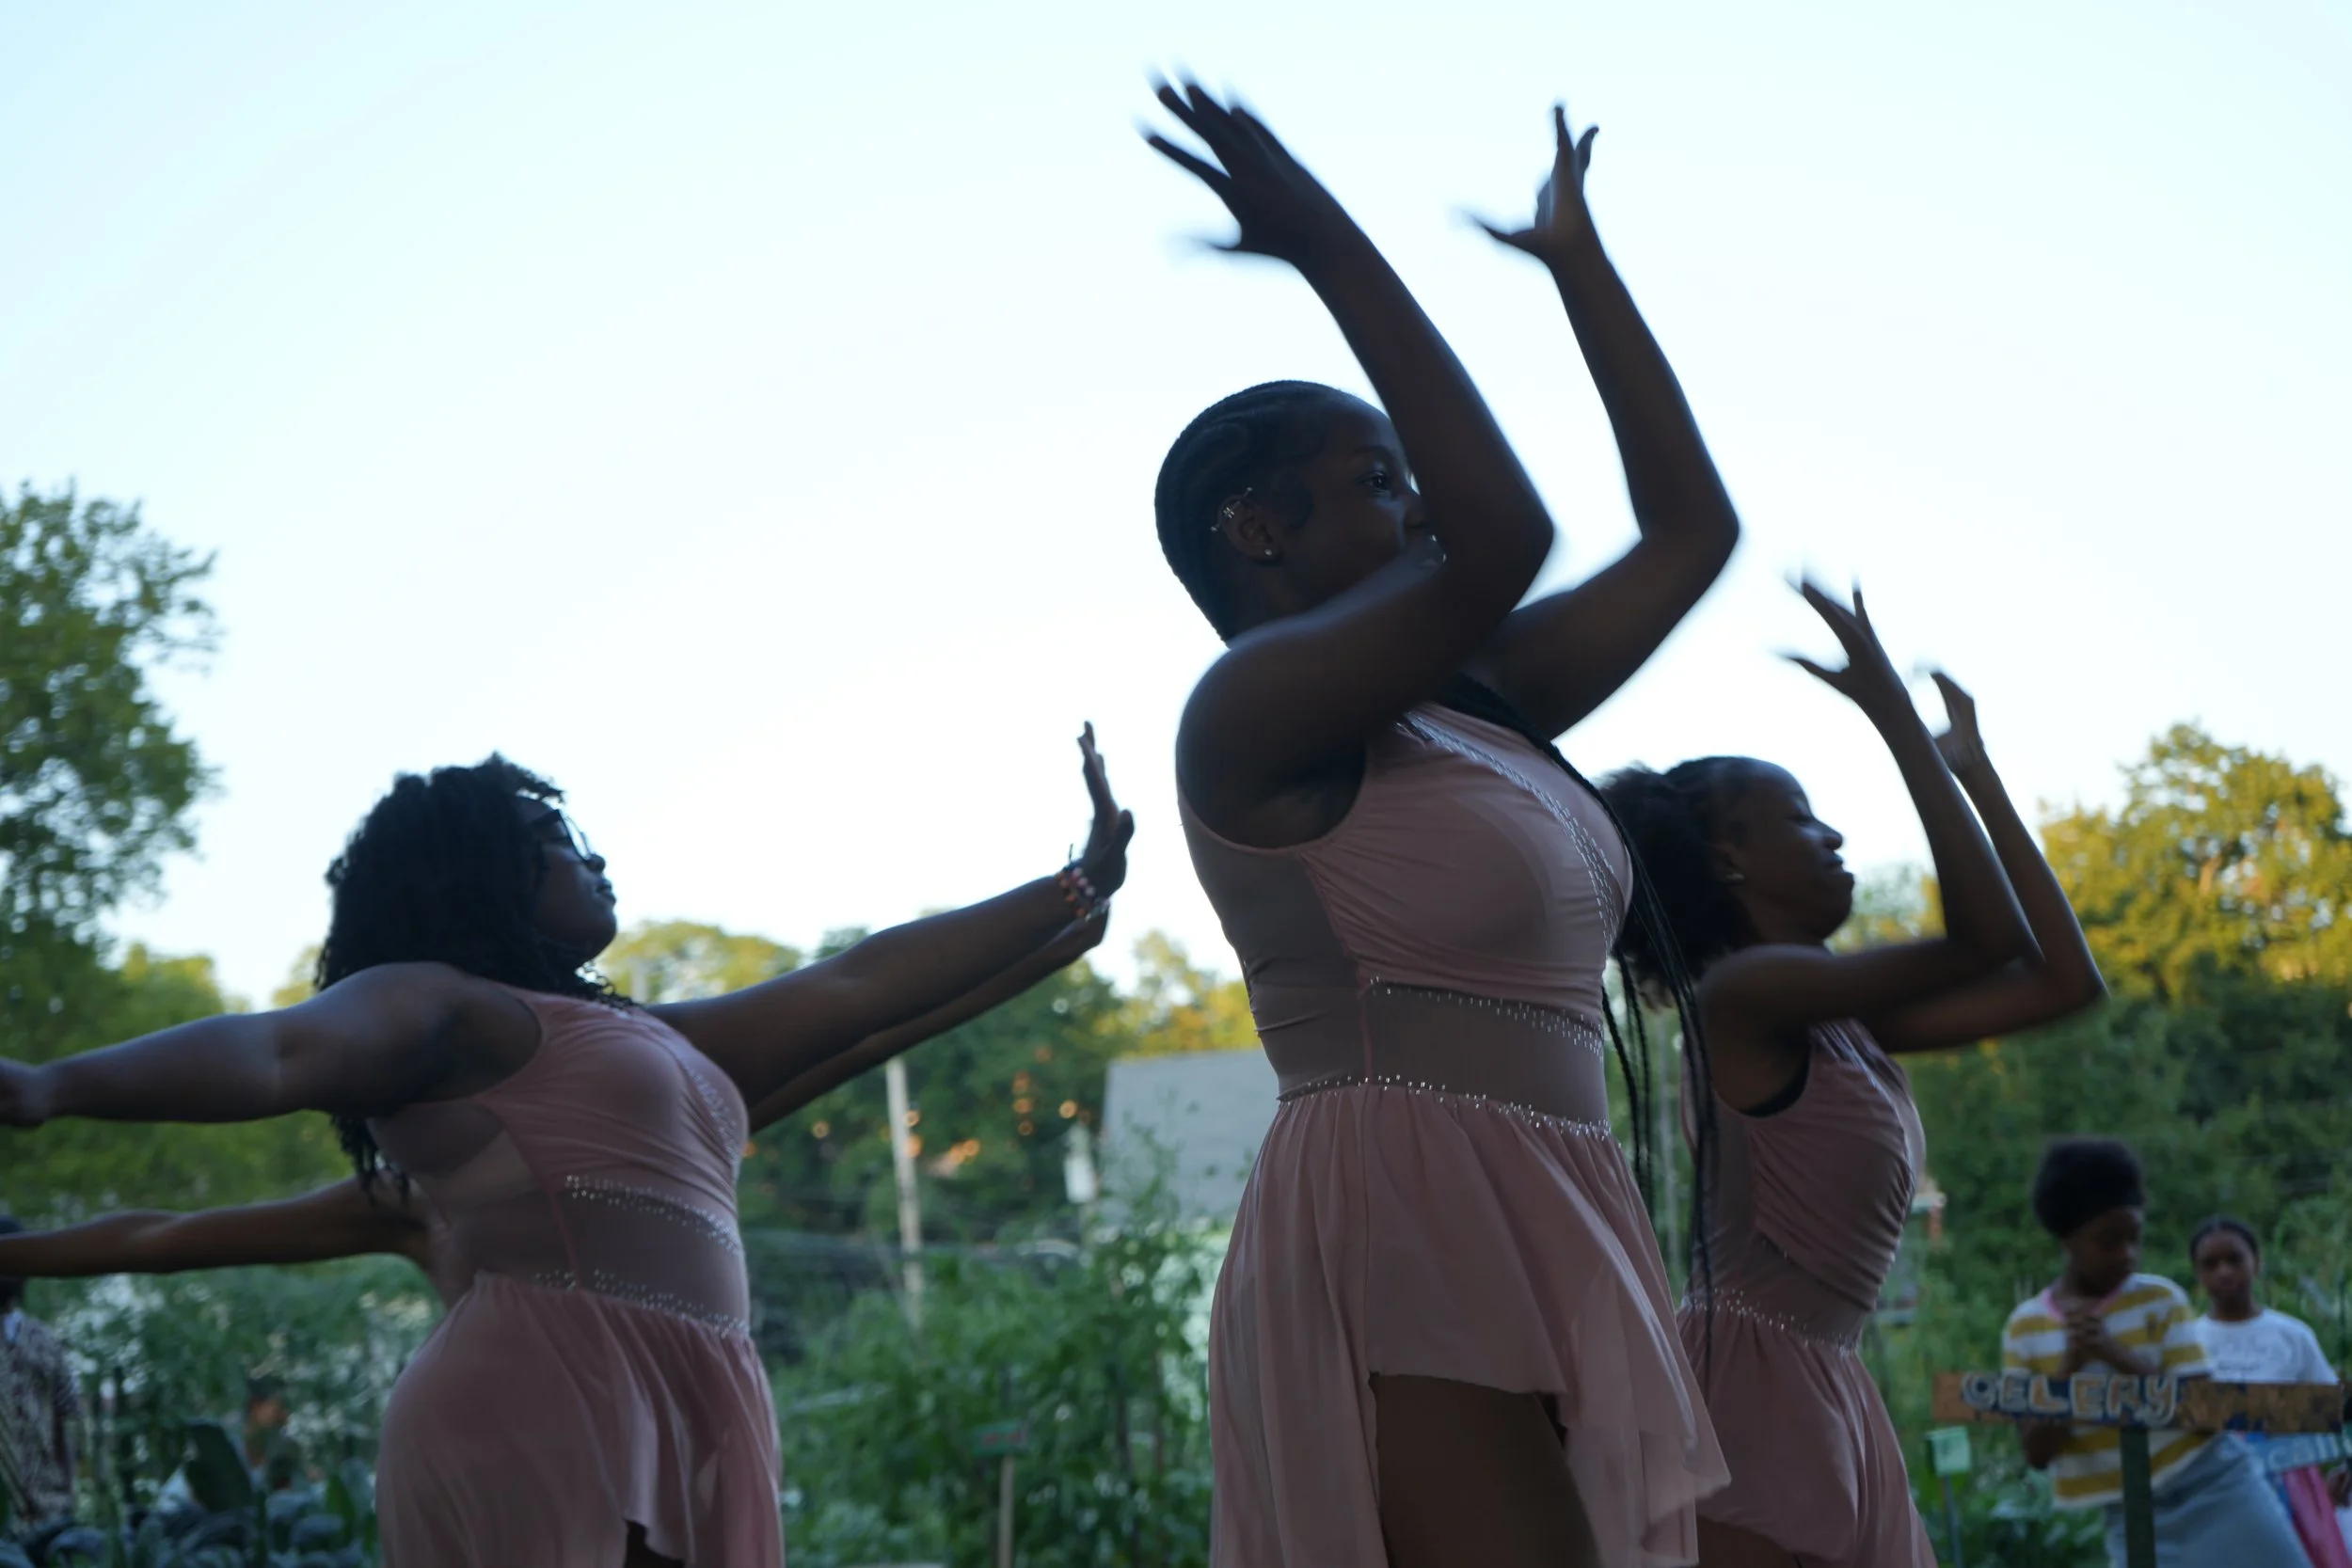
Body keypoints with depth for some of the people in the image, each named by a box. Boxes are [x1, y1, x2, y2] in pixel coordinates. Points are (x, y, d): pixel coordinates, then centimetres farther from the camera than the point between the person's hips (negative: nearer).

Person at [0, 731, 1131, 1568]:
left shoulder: (647, 1039, 30)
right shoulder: (435, 1009, 3)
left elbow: (856, 986, 34)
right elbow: (275, 1051, -15)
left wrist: (1078, 888, 38)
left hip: (675, 1447, 9)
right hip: (539, 1422, -9)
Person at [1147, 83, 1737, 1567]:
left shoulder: (1475, 706, 19)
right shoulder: (1252, 708, -7)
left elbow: (1692, 526, 22)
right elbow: (1504, 537, -21)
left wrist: (1581, 259, 26)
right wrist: (1329, 247, -14)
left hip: (1552, 1259, 9)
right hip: (1398, 1253, -9)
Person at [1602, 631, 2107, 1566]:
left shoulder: (1846, 1020, 13)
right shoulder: (1745, 992, -12)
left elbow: (2066, 979, 12)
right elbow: (1990, 938, -18)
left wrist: (1975, 769, 17)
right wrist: (1894, 713, -15)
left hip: (1830, 1392, 10)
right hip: (1751, 1381, -10)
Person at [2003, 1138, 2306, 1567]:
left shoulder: (2161, 1299, -3)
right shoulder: (2024, 1327, 0)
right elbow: (2037, 1453, -3)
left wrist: (2119, 1355, -21)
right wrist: (2069, 1369, -18)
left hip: (2214, 1494, -1)